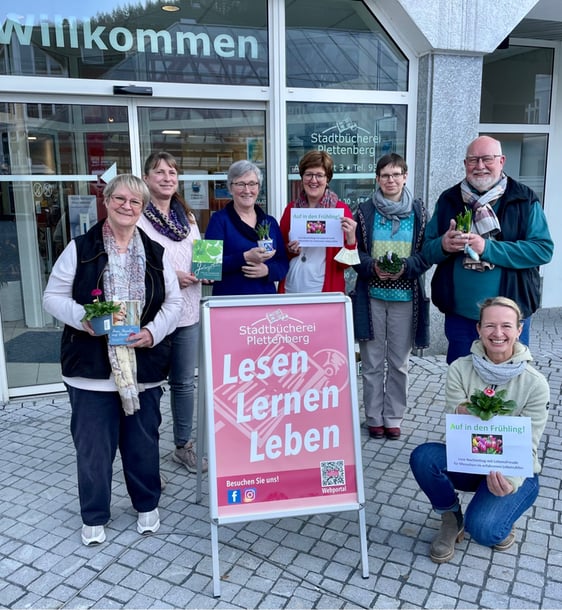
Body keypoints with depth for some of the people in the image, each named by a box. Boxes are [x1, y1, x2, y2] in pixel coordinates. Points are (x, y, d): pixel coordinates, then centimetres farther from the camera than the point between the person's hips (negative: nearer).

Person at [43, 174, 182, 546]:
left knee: (143, 442, 15)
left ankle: (147, 505, 38)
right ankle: (94, 517, 31)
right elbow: (53, 296, 0)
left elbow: (174, 302, 6)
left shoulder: (155, 253, 5)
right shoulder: (80, 249, -2)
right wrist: (81, 317, -18)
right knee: (93, 445, 9)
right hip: (92, 367, -1)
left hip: (143, 368, 2)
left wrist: (154, 331, -10)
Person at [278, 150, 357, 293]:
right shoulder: (291, 208, 4)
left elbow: (345, 263, -6)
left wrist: (351, 238, -22)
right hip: (291, 289, 3)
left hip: (326, 291, -3)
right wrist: (289, 250, -7)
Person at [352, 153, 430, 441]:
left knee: (399, 362, 9)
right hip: (371, 296, 0)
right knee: (372, 362, 7)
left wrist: (406, 267, -15)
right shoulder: (364, 211, 2)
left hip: (406, 297, 1)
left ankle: (393, 417, 24)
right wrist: (372, 267, -15)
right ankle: (374, 418, 22)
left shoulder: (419, 211, 3)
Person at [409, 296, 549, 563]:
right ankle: (452, 520, 1)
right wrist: (463, 417, -38)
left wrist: (509, 479, -33)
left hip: (513, 471, -2)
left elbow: (527, 446, -13)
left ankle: (501, 516, 12)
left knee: (483, 530, -27)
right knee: (422, 456, -27)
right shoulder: (459, 369, -12)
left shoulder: (535, 384, -15)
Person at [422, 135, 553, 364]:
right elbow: (427, 250, 5)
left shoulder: (524, 199, -4)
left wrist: (487, 248, -22)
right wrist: (443, 245, -19)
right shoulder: (449, 199, 4)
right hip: (459, 314, 2)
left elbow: (543, 249, -12)